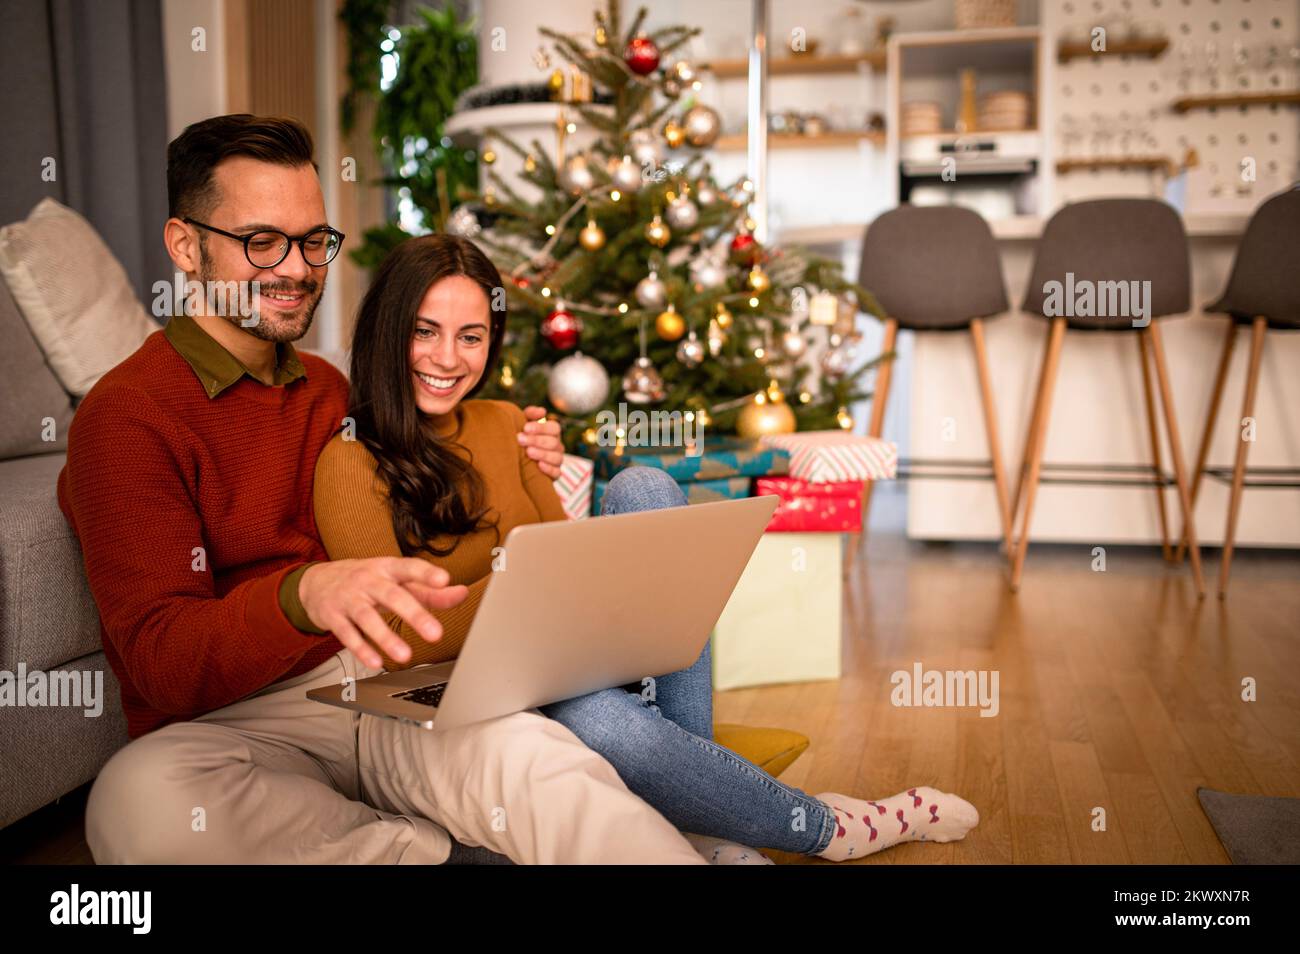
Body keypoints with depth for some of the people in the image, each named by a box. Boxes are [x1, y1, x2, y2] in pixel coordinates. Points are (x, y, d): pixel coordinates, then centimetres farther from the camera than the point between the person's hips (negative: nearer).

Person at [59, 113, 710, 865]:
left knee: (535, 754, -31)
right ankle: (440, 851, -23)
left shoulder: (329, 389, 16)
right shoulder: (126, 415, -4)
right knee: (140, 800, -38)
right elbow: (161, 660, -13)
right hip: (234, 725, -3)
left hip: (380, 686, 3)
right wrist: (305, 595, -34)